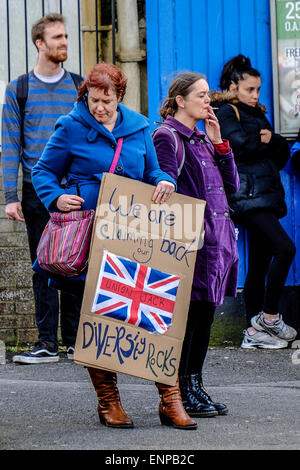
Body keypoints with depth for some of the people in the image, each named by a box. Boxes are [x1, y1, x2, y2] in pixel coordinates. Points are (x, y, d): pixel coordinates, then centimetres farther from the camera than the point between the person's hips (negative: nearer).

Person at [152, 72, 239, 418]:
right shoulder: (167, 136, -6)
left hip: (216, 236, 9)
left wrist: (218, 142, 6)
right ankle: (178, 393, -1)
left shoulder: (201, 138, 20)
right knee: (187, 312, -7)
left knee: (206, 312, 10)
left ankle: (194, 386, 17)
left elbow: (231, 185, 16)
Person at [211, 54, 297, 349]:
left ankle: (254, 332, 9)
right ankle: (269, 317, -12)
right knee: (284, 248, -20)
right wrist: (264, 142, 0)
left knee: (260, 264, 6)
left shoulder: (256, 114, 23)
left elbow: (283, 150, 14)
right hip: (247, 196, -8)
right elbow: (240, 142, -18)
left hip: (266, 196, 8)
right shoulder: (226, 113, 0)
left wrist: (270, 139, -7)